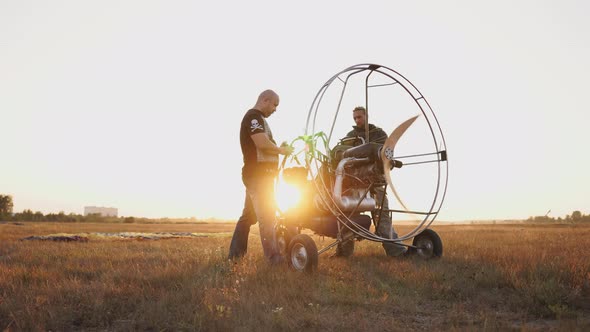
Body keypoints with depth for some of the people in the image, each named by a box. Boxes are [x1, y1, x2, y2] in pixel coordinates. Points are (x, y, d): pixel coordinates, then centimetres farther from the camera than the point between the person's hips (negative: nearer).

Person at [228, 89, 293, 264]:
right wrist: (282, 150, -10)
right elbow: (262, 143, -25)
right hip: (258, 175, -10)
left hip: (258, 175, 10)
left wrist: (279, 149, 6)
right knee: (267, 217, -12)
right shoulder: (254, 117, -11)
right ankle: (274, 258, -14)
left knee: (249, 215, 12)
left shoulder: (257, 118, 22)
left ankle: (235, 253, 17)